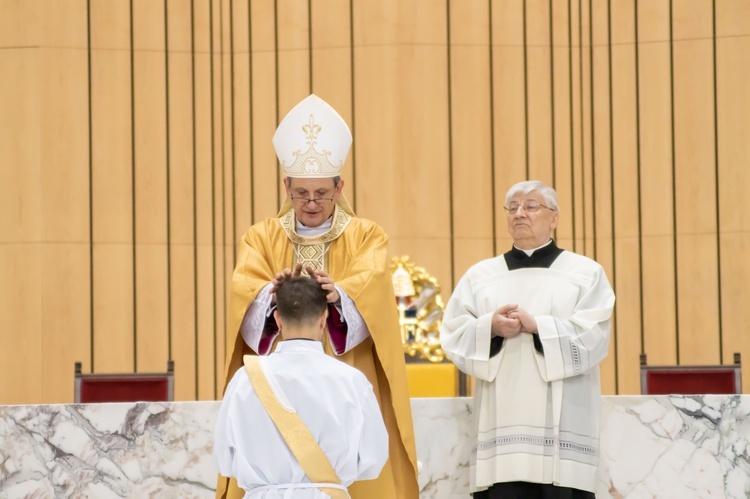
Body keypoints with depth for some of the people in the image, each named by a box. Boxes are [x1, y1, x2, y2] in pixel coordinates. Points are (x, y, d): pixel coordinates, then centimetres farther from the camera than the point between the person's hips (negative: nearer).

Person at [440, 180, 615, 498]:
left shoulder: (585, 272, 10)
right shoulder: (480, 275, 17)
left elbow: (593, 336, -4)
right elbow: (452, 335, 6)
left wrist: (537, 326, -15)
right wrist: (490, 328, -13)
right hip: (503, 423, 2)